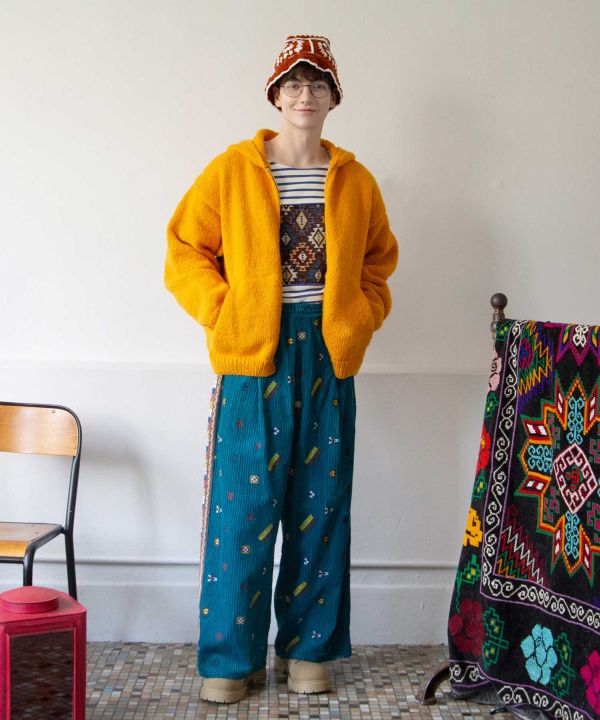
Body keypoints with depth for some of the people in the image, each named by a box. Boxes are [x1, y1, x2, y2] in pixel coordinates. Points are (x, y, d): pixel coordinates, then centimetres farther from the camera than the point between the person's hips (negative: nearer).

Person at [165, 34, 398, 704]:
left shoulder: (355, 181, 10)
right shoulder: (232, 170, 2)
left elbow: (377, 262, 21)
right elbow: (185, 252, 3)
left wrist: (363, 318, 6)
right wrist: (222, 312, -7)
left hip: (329, 357, 3)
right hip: (253, 357, -3)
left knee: (320, 506, 7)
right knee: (243, 507, -2)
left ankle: (308, 648, 21)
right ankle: (229, 656, 11)